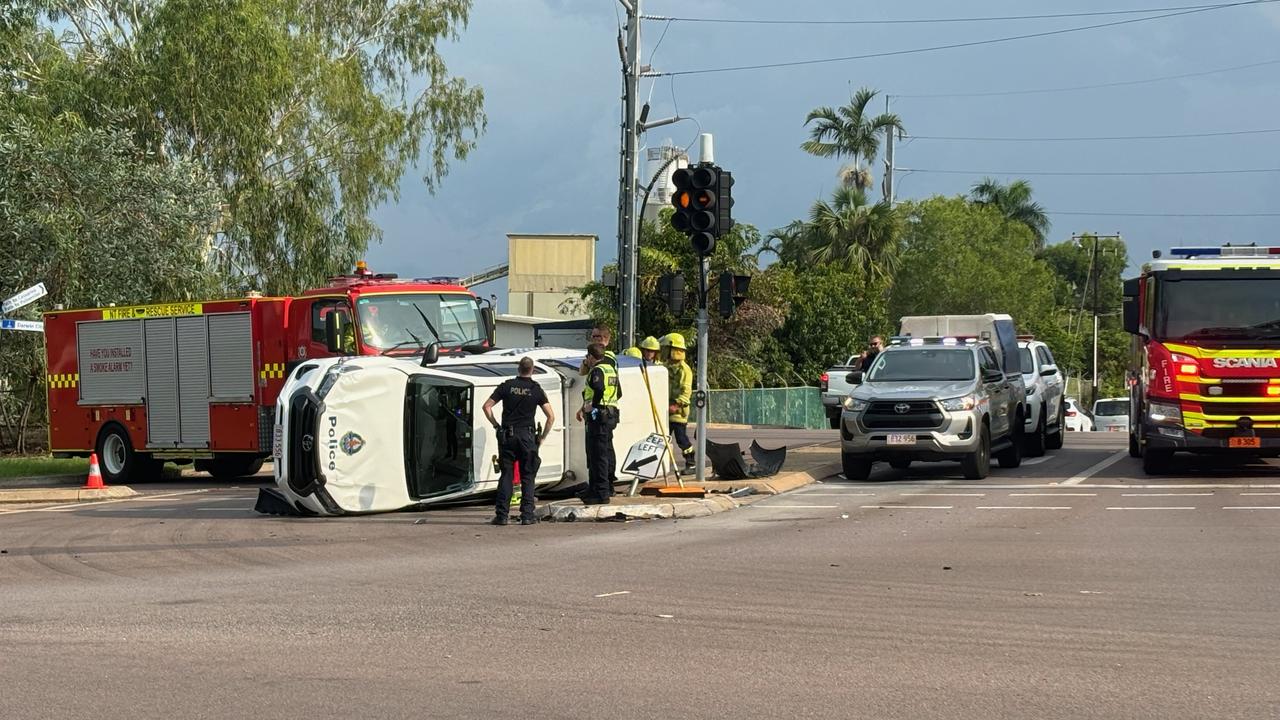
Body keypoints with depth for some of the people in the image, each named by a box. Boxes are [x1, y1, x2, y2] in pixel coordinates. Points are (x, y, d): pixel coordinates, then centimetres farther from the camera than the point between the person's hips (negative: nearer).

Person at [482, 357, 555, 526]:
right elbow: (551, 416, -4)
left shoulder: (506, 386, 4)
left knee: (506, 475, 5)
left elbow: (487, 406, 1)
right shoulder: (536, 390, 1)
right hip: (527, 436, -1)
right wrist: (542, 436, 5)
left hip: (507, 435, 1)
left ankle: (501, 515, 1)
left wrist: (496, 425, 10)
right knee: (527, 476, 6)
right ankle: (527, 515, 0)